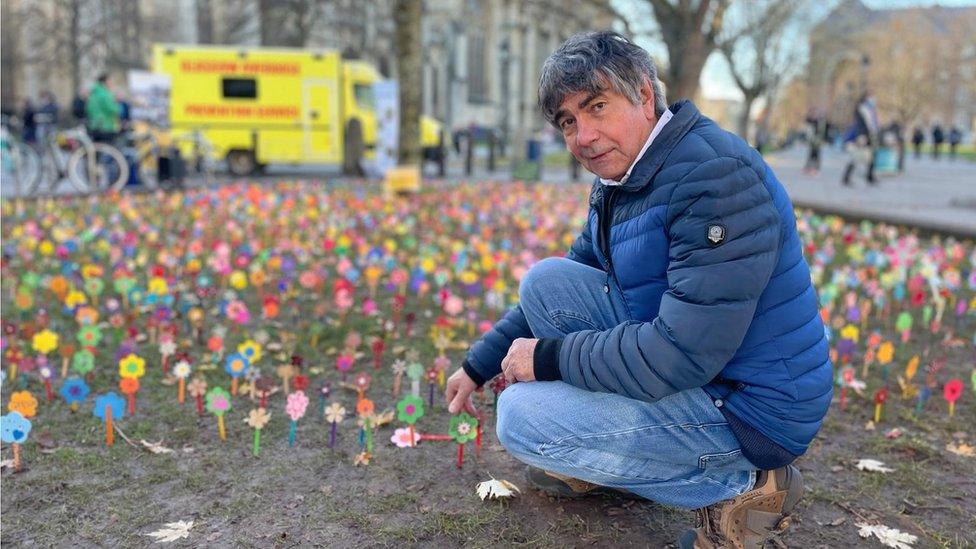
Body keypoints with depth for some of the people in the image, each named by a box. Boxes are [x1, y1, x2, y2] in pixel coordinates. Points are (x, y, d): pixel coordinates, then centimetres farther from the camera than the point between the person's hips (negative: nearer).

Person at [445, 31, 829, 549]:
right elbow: (554, 296, 17)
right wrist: (478, 364, 14)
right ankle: (597, 463, 14)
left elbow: (681, 356, -31)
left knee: (520, 416, -14)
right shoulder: (617, 181, 5)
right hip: (681, 358, 9)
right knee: (544, 280, 1)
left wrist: (547, 357, -18)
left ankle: (743, 485, -4)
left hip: (747, 408, -9)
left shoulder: (716, 177, -26)